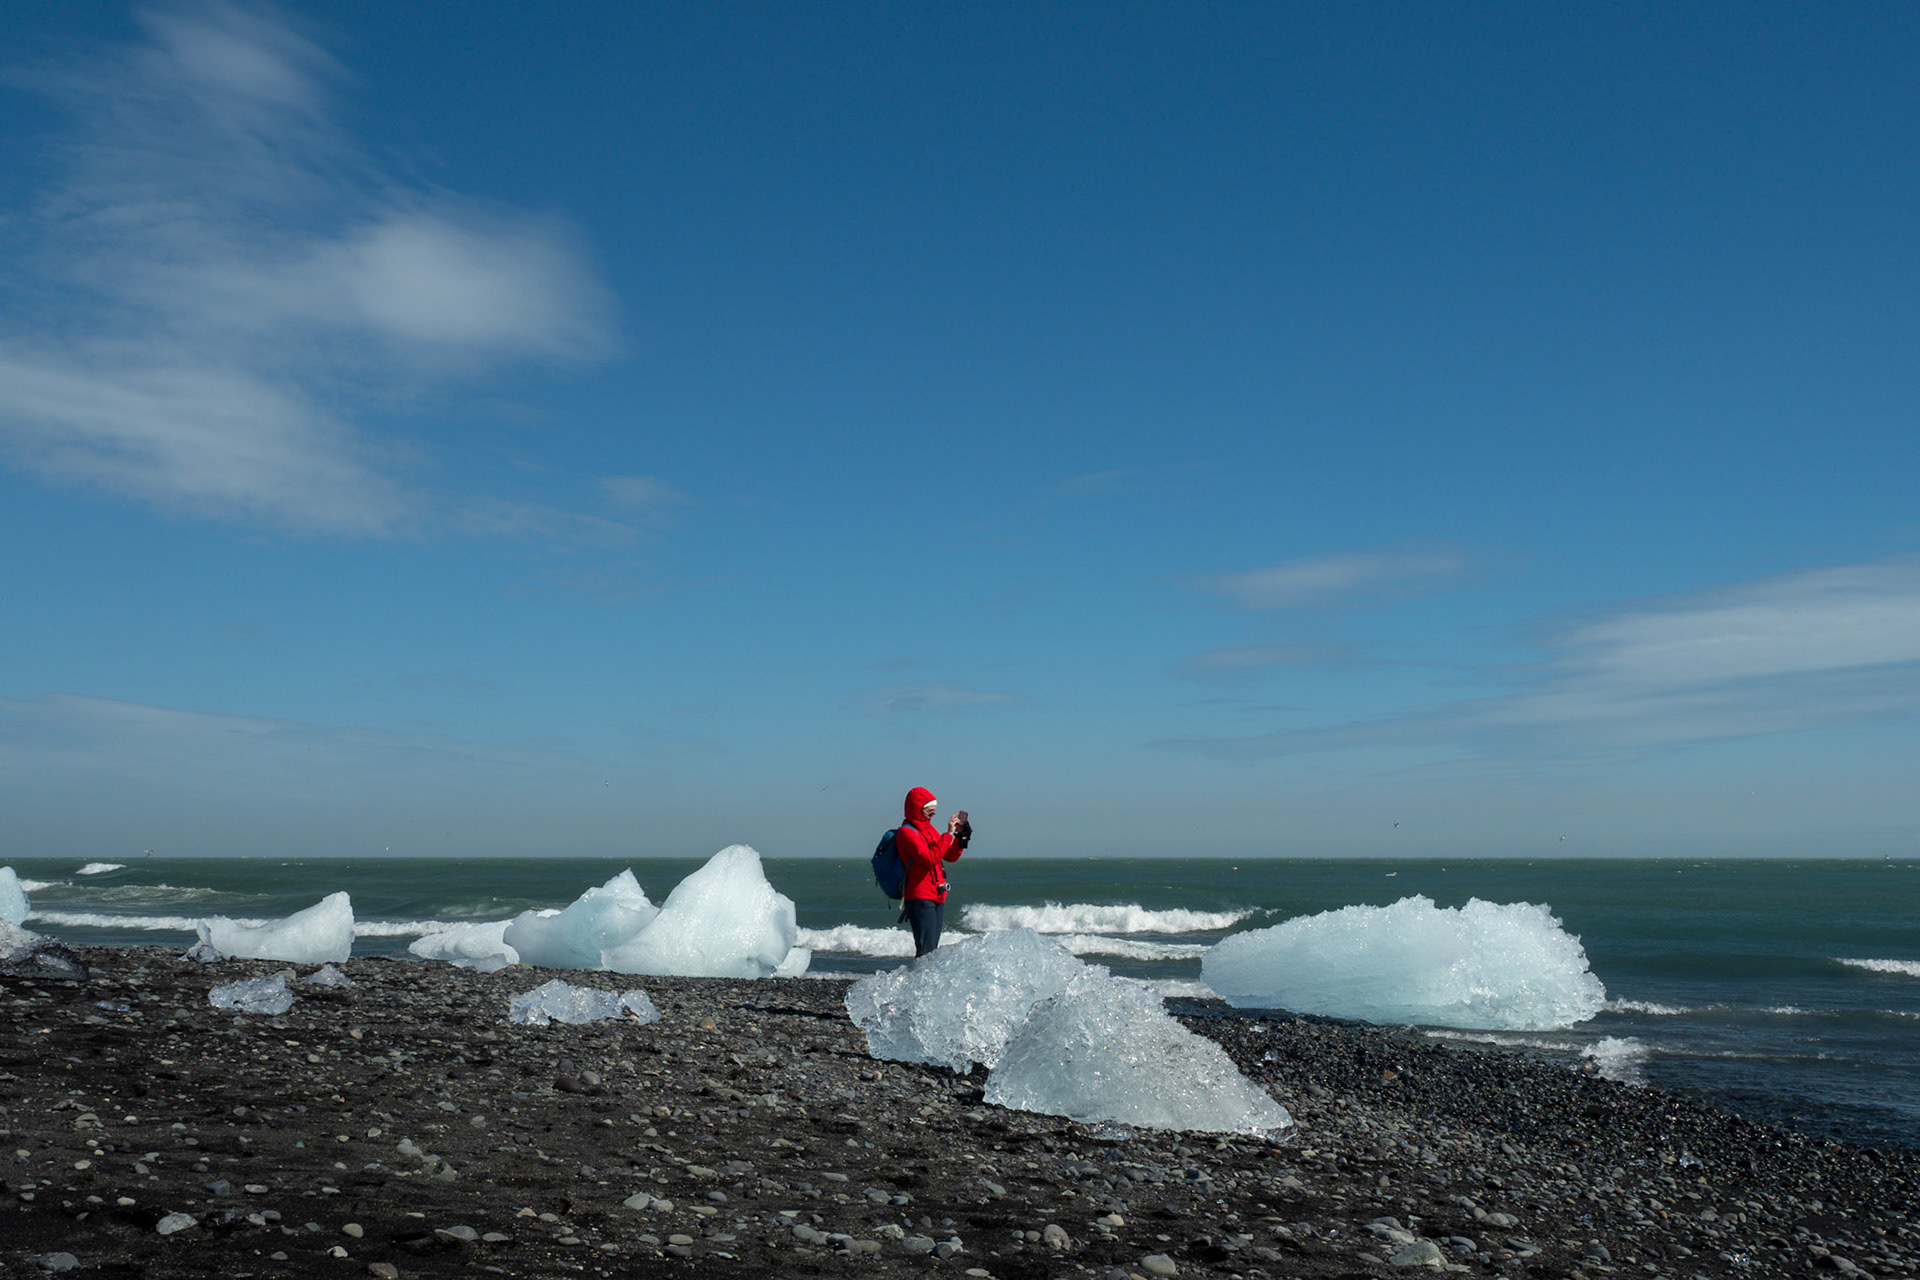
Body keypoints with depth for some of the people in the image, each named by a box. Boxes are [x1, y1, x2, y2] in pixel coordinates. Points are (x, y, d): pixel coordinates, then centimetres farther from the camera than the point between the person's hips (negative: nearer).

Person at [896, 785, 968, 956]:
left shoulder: (930, 830, 16)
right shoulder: (906, 832, -10)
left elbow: (951, 857, 19)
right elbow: (929, 859, -23)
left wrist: (961, 835, 5)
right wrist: (948, 834, -21)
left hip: (938, 898, 9)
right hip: (920, 899, -9)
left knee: (932, 950, 10)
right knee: (925, 951, -14)